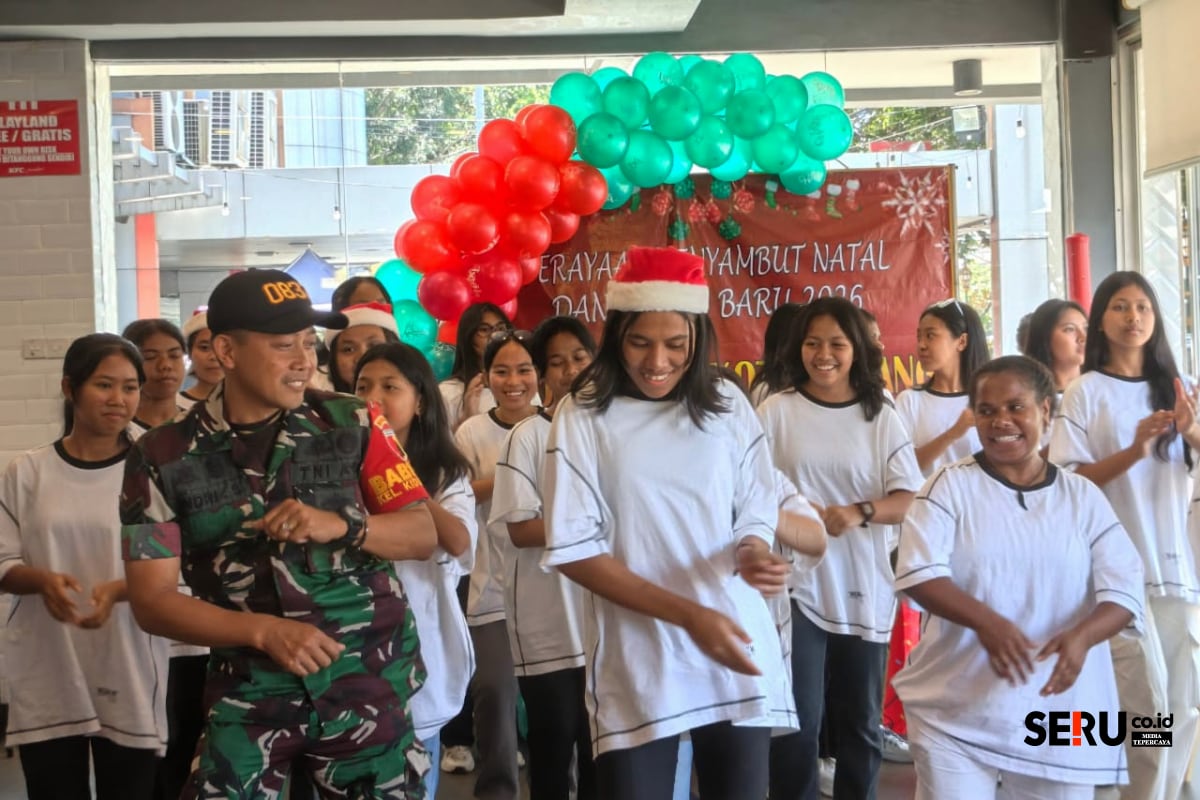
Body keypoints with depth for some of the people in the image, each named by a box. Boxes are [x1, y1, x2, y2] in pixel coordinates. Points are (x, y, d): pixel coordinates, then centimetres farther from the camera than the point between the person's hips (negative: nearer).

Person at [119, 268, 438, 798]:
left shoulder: (351, 425, -3)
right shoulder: (162, 458, -5)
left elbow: (423, 535, 0)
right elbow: (152, 600, -5)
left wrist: (340, 526, -19)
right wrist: (264, 631, -19)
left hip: (369, 685, 1)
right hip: (251, 692, -1)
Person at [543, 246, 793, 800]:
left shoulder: (727, 405, 2)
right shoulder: (583, 416, -6)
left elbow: (755, 511, 8)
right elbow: (573, 549, -8)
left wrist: (753, 553, -17)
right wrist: (686, 613, -17)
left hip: (738, 650, 3)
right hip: (637, 661, -2)